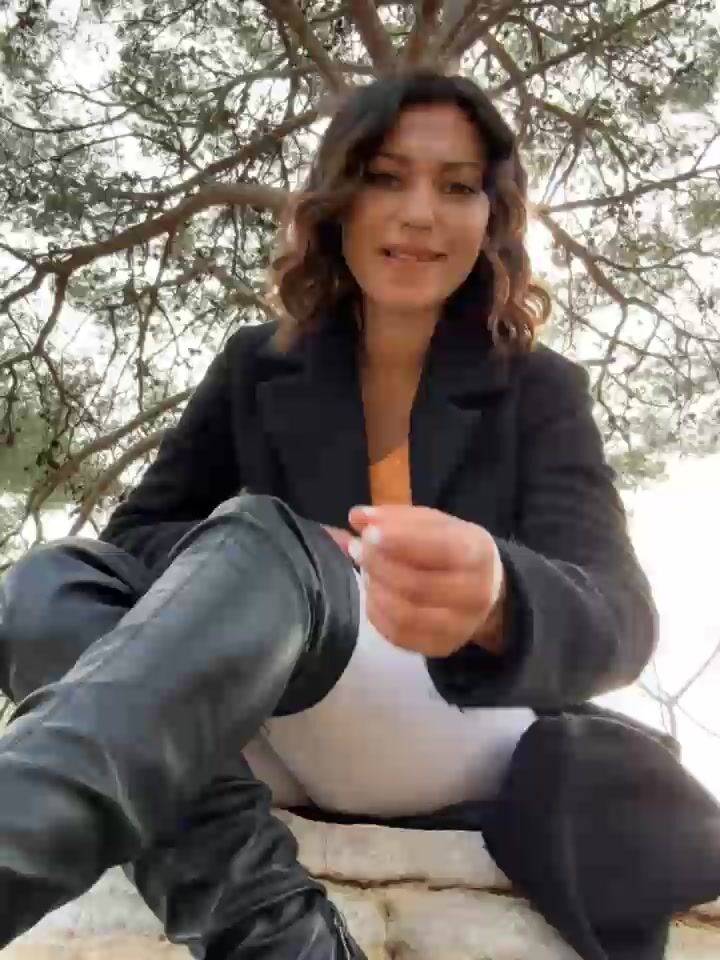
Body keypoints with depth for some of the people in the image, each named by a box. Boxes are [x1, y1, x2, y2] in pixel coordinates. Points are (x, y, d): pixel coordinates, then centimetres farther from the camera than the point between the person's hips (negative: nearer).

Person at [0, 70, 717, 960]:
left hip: (462, 736, -3)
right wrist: (273, 573, -20)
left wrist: (494, 601, -42)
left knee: (260, 547, -31)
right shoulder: (258, 367, 6)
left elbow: (618, 619, -16)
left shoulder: (538, 390, -1)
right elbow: (134, 536, 3)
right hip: (280, 741, 4)